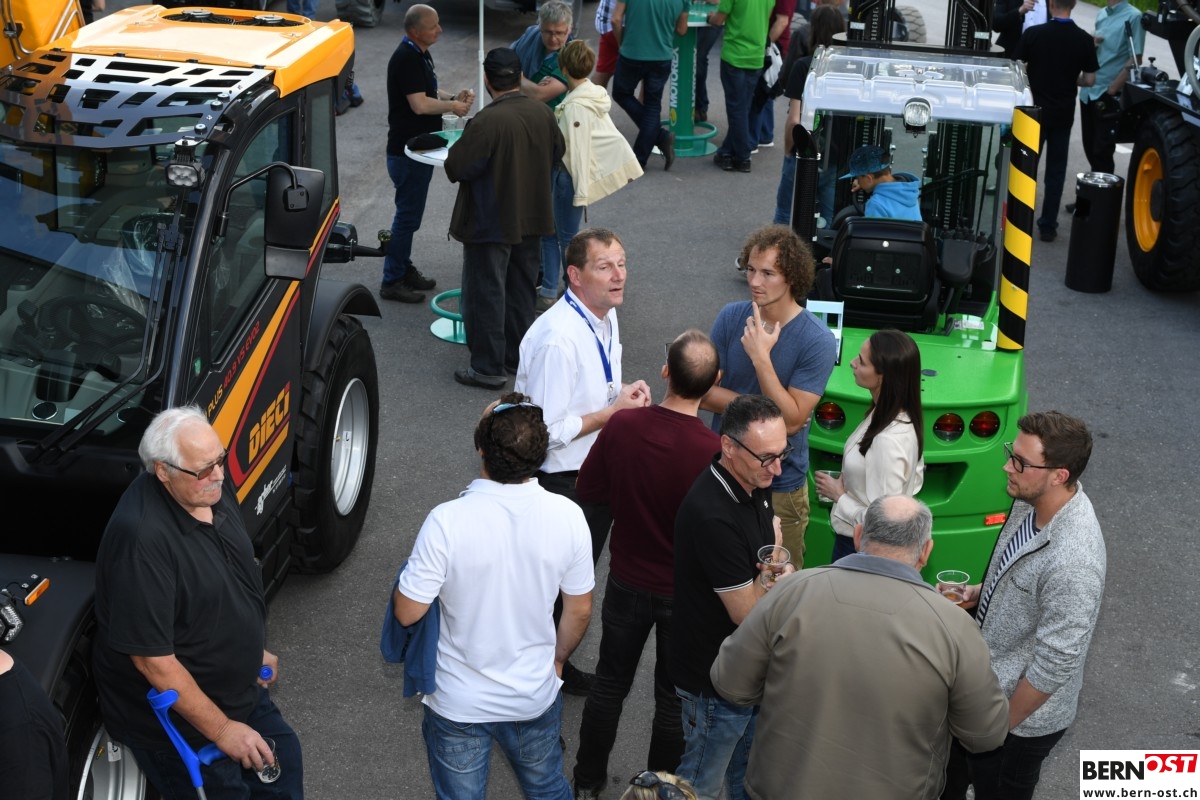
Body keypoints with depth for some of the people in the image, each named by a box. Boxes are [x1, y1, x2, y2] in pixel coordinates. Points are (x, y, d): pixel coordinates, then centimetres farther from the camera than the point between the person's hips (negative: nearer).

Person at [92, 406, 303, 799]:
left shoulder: (210, 489, -8)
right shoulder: (142, 541, -35)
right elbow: (152, 660, -30)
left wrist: (252, 649, 20)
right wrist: (222, 730, -23)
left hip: (240, 689, 8)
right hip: (180, 727, -8)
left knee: (284, 763, 23)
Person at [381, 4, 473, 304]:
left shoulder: (420, 54, 10)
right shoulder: (406, 59, -21)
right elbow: (420, 104, -27)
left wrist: (453, 98, 4)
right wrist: (452, 106, -13)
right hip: (406, 152, -10)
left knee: (409, 213, 18)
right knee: (407, 215, -4)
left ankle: (404, 269, 29)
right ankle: (392, 282, 3)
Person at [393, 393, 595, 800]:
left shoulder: (447, 522, -29)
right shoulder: (567, 516, -18)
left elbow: (407, 612, -19)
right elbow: (580, 610, -5)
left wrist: (415, 569, 1)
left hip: (458, 705, -2)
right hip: (536, 699, 2)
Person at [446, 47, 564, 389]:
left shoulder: (486, 122, -24)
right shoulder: (543, 113, -4)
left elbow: (457, 168, -21)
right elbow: (557, 153, 11)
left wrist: (455, 152, 0)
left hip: (491, 223, -7)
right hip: (531, 219, 7)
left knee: (486, 294, 3)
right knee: (521, 290, 19)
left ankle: (488, 367, 7)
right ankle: (517, 356, 30)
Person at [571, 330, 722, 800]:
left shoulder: (622, 426, -20)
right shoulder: (715, 452, -28)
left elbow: (588, 491, -4)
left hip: (627, 581, 3)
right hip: (685, 592, -2)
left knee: (610, 682, 22)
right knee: (674, 699, 18)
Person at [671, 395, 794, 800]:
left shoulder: (754, 486, -3)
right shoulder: (712, 516, -33)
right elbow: (747, 611, -24)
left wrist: (772, 574, -3)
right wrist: (778, 574, -9)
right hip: (716, 679, -8)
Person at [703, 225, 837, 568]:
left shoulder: (818, 342, -17)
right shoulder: (731, 317, -5)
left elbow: (790, 420, -21)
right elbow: (704, 393, -5)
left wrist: (761, 357, -27)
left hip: (780, 486, -3)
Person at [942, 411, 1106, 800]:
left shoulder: (1073, 563, -37)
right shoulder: (1033, 500, -11)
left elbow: (1055, 665, -29)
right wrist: (983, 592, -4)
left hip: (1022, 713, -8)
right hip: (986, 678, 8)